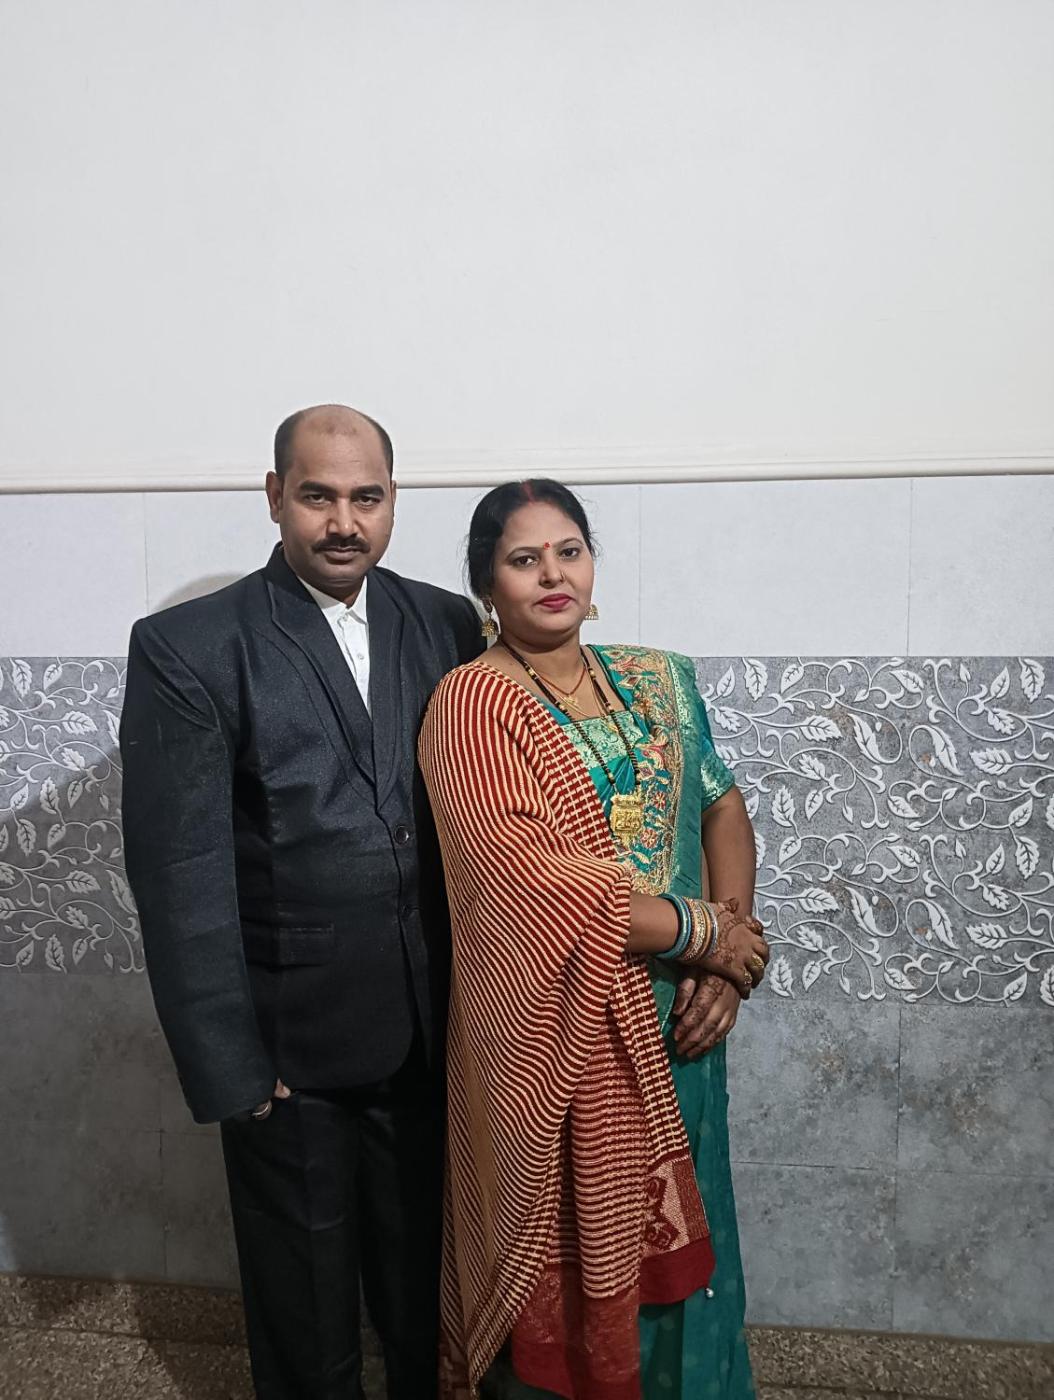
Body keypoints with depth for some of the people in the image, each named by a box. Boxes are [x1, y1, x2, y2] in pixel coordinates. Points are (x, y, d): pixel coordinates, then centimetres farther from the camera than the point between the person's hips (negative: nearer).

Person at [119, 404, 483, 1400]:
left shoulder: (446, 625, 0)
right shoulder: (186, 649, -12)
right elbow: (178, 874, -13)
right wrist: (228, 1071, -11)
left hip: (433, 1036, 3)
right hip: (291, 1051, -3)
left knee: (428, 1293, 24)